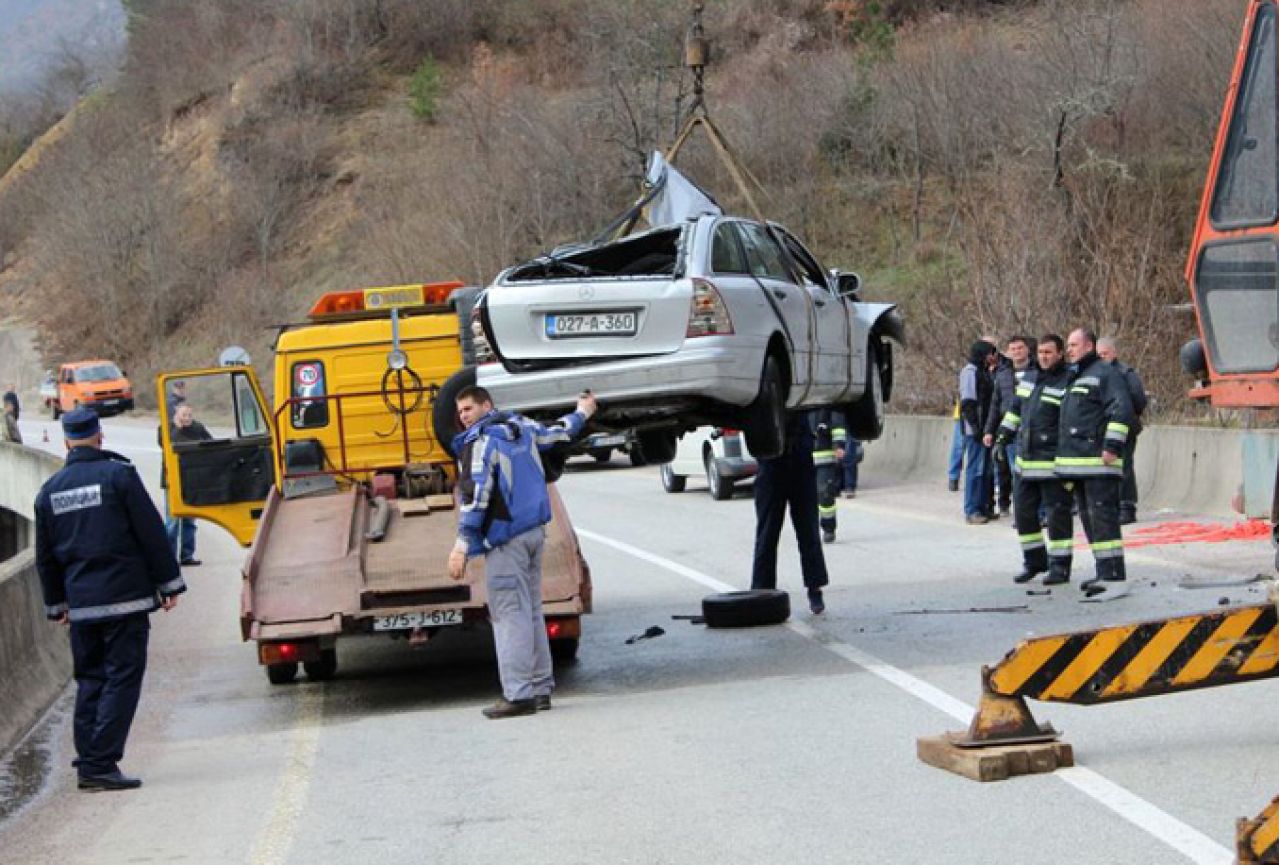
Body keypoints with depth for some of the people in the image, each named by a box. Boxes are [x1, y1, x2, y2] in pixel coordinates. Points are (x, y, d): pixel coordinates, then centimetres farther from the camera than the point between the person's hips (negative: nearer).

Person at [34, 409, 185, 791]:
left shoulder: (50, 490, 9)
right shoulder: (118, 475, -7)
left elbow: (45, 556, 16)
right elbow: (151, 533, -7)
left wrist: (56, 604, 25)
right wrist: (168, 585, 0)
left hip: (81, 603, 5)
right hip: (125, 596, -5)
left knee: (90, 680, 14)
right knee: (122, 678, -4)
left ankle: (89, 761, 10)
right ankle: (101, 763, -11)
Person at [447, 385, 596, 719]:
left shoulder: (480, 441, -13)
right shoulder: (520, 427, 12)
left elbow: (475, 494, -21)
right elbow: (558, 432, 30)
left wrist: (462, 544, -23)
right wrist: (582, 413, 51)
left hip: (505, 538, -9)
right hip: (533, 531, 9)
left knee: (509, 614, -9)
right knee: (531, 610, 15)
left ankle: (518, 694, -14)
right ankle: (540, 688, 18)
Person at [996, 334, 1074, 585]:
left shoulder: (1068, 383, -10)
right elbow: (1015, 410, 23)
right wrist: (1003, 438, 17)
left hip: (1053, 465, -8)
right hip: (1026, 461, 8)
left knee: (1057, 515, -3)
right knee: (1023, 512, 12)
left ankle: (1060, 565, 5)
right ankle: (1034, 561, 25)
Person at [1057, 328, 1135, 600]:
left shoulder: (1104, 373, -8)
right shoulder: (1075, 377, 22)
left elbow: (1122, 410, -18)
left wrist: (1112, 446, -22)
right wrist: (1065, 462, 28)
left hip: (1099, 464, -10)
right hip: (1077, 463, 10)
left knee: (1102, 518, -13)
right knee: (1089, 519, 12)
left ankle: (1114, 578, -15)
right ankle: (1104, 574, 19)